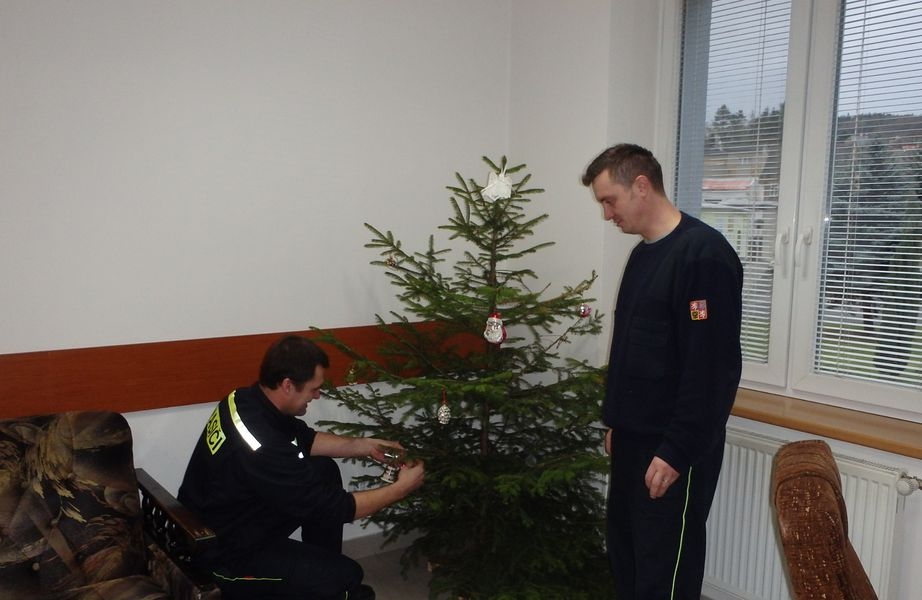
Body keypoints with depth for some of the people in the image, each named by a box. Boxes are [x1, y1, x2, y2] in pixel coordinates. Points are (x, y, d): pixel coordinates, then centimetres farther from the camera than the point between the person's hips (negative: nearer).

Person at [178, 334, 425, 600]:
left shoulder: (248, 399, -8)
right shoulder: (263, 449, -35)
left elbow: (304, 438, 10)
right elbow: (335, 507, -26)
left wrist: (364, 445, 2)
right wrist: (401, 488, -14)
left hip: (214, 523, 9)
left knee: (324, 470, 9)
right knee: (347, 575, -9)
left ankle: (323, 573, 21)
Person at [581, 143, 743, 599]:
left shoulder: (705, 253, -17)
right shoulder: (642, 254, 12)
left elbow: (713, 365, -22)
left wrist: (678, 450, -21)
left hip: (676, 449, -9)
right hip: (633, 439, 9)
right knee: (624, 554, 17)